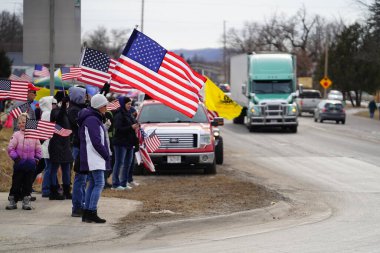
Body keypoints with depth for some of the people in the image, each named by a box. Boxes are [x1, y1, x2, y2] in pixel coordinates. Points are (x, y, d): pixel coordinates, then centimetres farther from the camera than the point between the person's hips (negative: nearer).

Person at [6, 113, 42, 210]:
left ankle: (26, 201, 13)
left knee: (28, 183, 6)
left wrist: (37, 158, 2)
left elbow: (38, 149, 11)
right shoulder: (16, 135, -2)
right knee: (16, 183, 1)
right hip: (19, 164, -2)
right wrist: (15, 157, -10)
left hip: (31, 164, 2)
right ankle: (12, 201, 9)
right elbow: (10, 148, -4)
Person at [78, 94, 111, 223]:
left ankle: (86, 213, 14)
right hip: (95, 158, -11)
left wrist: (105, 154, 14)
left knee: (92, 184, 12)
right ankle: (92, 213, -13)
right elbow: (96, 142, -21)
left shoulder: (94, 118, 18)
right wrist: (106, 155, -12)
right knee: (99, 183, -11)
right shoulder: (92, 120, -16)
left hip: (92, 158, 11)